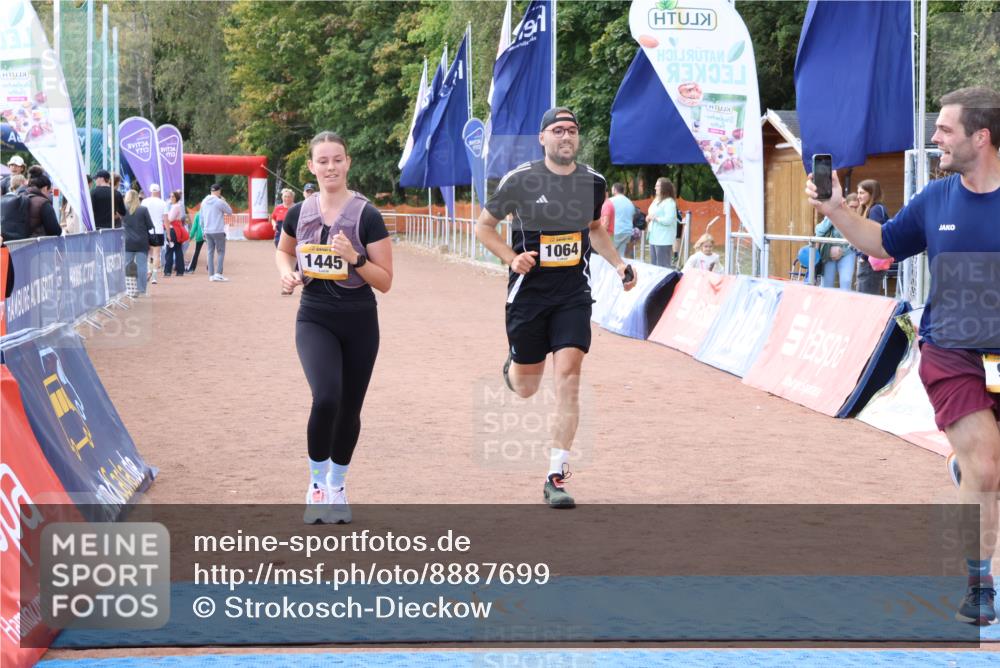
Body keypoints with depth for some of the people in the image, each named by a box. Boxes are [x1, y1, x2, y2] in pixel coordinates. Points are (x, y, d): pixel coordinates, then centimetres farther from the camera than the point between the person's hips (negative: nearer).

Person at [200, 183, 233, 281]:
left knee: (210, 252, 10)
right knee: (221, 252, 0)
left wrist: (204, 230, 20)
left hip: (208, 232, 6)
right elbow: (230, 212, -2)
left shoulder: (204, 202, 8)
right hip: (218, 231, -6)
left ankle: (211, 274, 9)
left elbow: (201, 217, 12)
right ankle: (218, 273, -10)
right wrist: (224, 201, 6)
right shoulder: (219, 202, -12)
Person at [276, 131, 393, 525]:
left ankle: (337, 485, 34)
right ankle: (317, 484, -2)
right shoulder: (299, 213, 0)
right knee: (326, 398, -22)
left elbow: (385, 281, -9)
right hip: (314, 320, 0)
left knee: (349, 410, 10)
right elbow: (283, 251, 21)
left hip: (359, 323, 0)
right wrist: (287, 273, 0)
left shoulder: (367, 216, -9)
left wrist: (355, 257, -25)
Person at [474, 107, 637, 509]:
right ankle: (511, 369, 50)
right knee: (526, 388, 8)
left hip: (573, 294, 2)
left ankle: (556, 476, -7)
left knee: (568, 377, -13)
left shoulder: (593, 182, 3)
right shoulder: (520, 180, -8)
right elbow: (483, 227, 2)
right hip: (528, 293, -1)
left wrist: (618, 264, 6)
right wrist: (511, 258, -14)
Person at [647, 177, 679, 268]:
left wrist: (654, 218, -14)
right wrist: (649, 218, 7)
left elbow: (668, 220, -22)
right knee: (654, 265, 14)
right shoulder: (656, 200, 16)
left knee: (663, 267, -10)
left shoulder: (669, 202, -12)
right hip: (654, 238, 10)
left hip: (663, 240, -10)